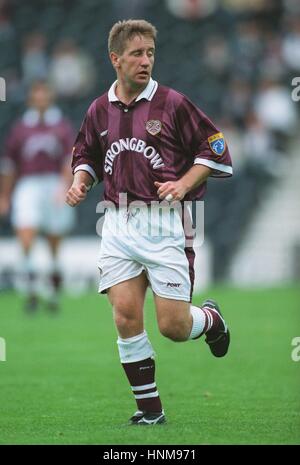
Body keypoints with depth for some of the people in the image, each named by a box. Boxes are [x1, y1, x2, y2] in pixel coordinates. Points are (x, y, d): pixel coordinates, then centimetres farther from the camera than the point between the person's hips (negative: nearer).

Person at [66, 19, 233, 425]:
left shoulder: (172, 103, -4)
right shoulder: (100, 110, 8)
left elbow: (215, 149, 0)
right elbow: (87, 155, 24)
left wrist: (184, 184, -13)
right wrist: (81, 181, 4)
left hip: (164, 223, -3)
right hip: (118, 224, 4)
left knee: (173, 326, -6)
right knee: (126, 315, -7)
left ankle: (211, 319, 31)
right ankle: (150, 408, 5)